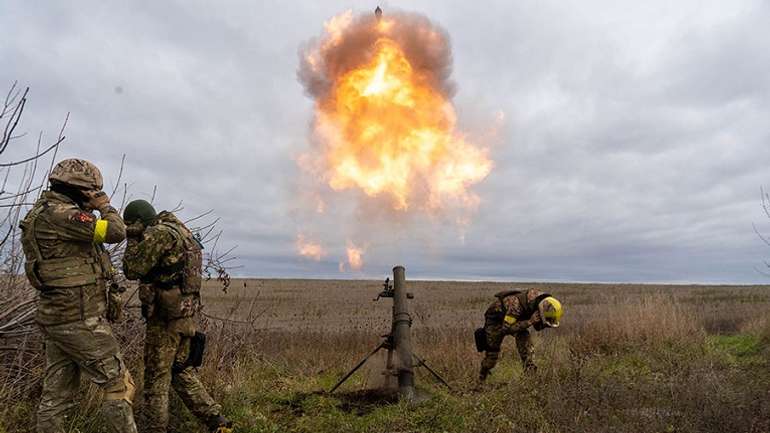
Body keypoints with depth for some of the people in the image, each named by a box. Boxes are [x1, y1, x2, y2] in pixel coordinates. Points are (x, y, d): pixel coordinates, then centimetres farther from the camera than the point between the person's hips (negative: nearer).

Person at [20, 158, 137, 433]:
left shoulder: (44, 212, 16)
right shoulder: (59, 214, -17)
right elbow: (115, 232, -22)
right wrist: (105, 205, -4)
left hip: (55, 317, 10)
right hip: (80, 319, -10)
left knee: (57, 395, 14)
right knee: (119, 385, -1)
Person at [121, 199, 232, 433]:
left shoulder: (158, 234, -13)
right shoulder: (179, 230, 16)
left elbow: (132, 270, -10)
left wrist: (132, 240, 3)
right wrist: (138, 239, 15)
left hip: (166, 317, -9)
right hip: (187, 314, 9)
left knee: (156, 378, 5)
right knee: (182, 373, 17)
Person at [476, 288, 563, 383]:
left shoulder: (541, 302, -20)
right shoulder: (517, 304, -43)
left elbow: (537, 327, -5)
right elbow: (506, 328, -38)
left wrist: (544, 324, -29)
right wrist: (530, 322, -44)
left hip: (512, 317, 6)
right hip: (495, 317, -6)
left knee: (524, 336, -21)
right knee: (492, 349, 0)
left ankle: (530, 370, -19)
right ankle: (481, 379, 22)